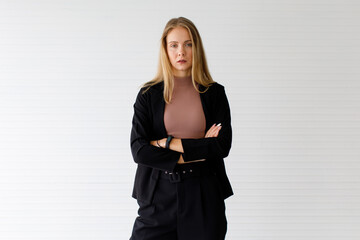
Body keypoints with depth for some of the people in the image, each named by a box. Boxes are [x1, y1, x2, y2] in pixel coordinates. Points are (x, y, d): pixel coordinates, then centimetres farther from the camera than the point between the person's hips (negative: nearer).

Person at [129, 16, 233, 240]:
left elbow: (223, 145, -5)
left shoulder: (215, 93, 5)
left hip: (204, 195, 1)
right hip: (159, 193, 0)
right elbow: (138, 149, -7)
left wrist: (168, 143, -9)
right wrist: (197, 151, -9)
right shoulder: (149, 94, 3)